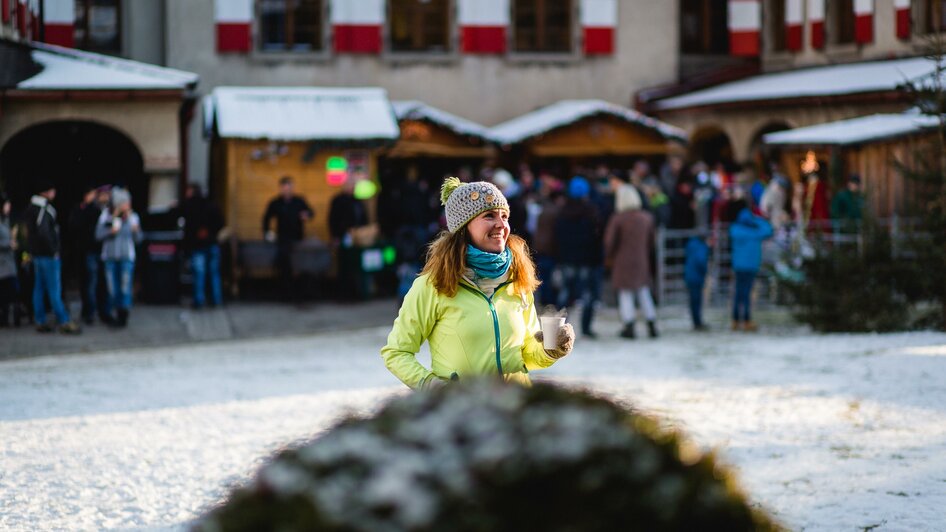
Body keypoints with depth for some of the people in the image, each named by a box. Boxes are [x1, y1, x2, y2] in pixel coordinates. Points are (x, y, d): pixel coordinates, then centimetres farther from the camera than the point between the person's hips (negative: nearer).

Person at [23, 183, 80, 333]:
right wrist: (53, 249, -17)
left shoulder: (31, 209, 12)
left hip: (36, 255, 9)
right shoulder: (44, 210, -18)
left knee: (39, 289, 11)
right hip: (48, 256, -9)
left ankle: (40, 321, 15)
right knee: (54, 290, -7)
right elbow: (43, 232, -29)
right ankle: (64, 323, -5)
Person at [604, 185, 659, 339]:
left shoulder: (617, 219, -13)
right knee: (644, 292, 12)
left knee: (625, 293, 2)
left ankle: (629, 326, -1)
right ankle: (652, 326, 10)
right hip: (642, 261, 4)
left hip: (623, 261, -4)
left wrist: (608, 257, 7)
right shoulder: (647, 218, 2)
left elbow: (609, 241, -9)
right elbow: (651, 241, 10)